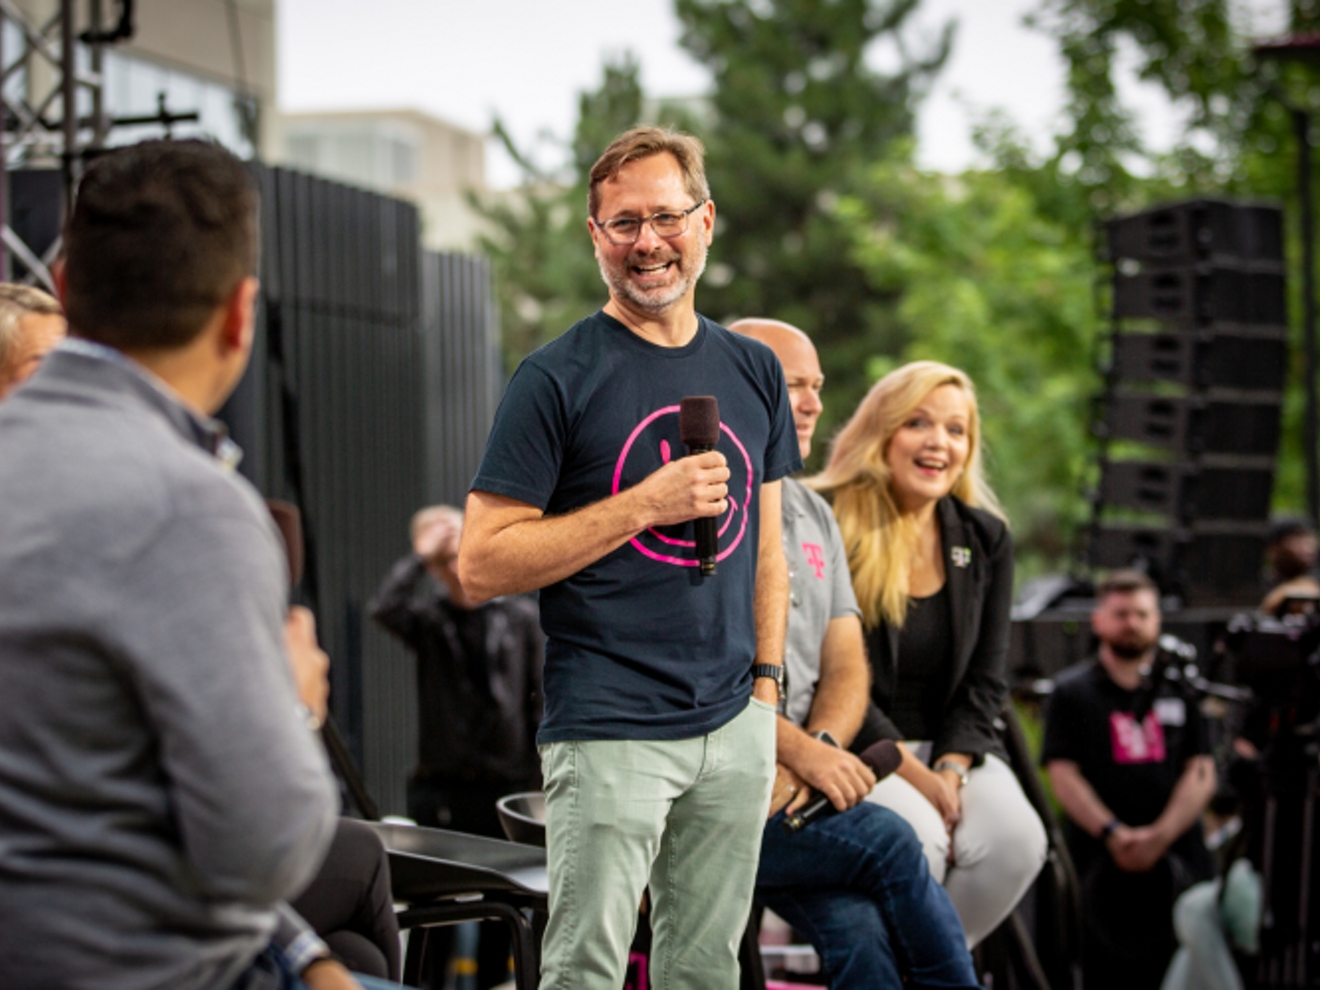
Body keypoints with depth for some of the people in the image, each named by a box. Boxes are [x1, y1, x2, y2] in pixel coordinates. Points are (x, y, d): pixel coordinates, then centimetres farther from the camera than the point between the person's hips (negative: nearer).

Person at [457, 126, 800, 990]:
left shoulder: (754, 370, 11)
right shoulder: (559, 377, -6)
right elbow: (482, 565, -11)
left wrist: (767, 685, 9)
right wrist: (645, 505, -16)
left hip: (735, 729, 5)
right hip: (610, 732, -5)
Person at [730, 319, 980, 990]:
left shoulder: (813, 514, 19)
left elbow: (846, 666, 13)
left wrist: (819, 751, -8)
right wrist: (800, 751, -17)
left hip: (789, 785, 6)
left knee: (857, 927, -22)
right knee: (887, 841, -25)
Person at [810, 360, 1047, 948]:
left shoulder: (985, 539, 8)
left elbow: (985, 679, 7)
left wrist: (951, 769, -11)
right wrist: (912, 773, -18)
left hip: (948, 746, 5)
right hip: (847, 745, -4)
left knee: (1017, 838, -24)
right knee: (915, 835, -33)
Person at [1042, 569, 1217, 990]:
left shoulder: (1182, 689, 13)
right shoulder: (1072, 691, 9)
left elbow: (1201, 774, 7)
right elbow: (1064, 775, 0)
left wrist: (1161, 834, -9)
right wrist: (1112, 833, -14)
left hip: (1178, 860, 1)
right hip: (1100, 864, -1)